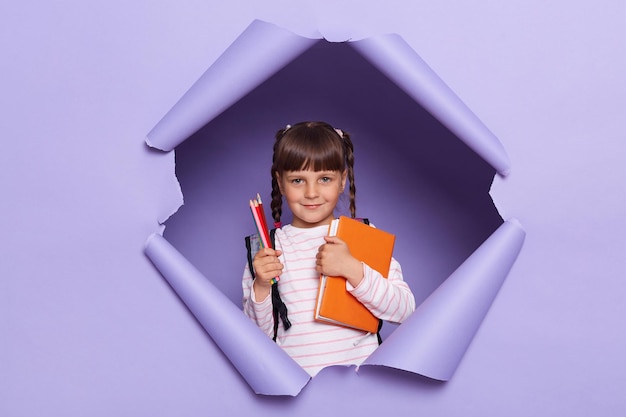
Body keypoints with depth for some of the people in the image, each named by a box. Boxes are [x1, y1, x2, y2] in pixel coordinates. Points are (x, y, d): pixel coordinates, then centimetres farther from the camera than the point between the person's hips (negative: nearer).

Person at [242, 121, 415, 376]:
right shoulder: (267, 248, 8)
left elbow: (404, 310, -2)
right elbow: (258, 334, 10)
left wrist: (352, 269, -13)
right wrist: (261, 288, -8)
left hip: (359, 372, 1)